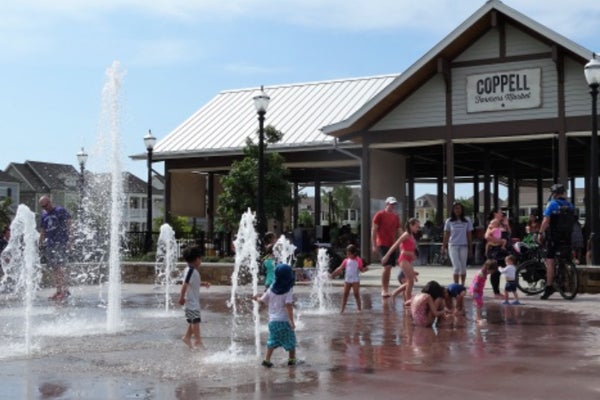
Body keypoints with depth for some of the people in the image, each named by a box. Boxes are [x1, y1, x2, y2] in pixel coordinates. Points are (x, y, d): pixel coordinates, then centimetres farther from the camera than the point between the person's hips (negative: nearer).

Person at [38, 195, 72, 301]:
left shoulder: (60, 211, -3)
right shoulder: (44, 214, 17)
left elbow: (68, 225, -6)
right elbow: (42, 230, 23)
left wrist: (68, 240, -12)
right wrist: (40, 243, 17)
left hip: (60, 243, -7)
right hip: (49, 244, 7)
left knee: (59, 267, -15)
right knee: (54, 268, 6)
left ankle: (65, 290, -13)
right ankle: (58, 291, 10)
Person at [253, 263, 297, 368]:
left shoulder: (271, 289, 1)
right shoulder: (288, 291, -12)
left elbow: (262, 301, 8)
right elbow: (289, 306, -20)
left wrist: (257, 298, 30)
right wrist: (291, 321, -21)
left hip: (273, 320, 4)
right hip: (284, 320, -4)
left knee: (273, 341, 13)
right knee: (290, 340, 12)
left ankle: (267, 359, 5)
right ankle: (292, 359, 20)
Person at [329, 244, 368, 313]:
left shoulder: (358, 260, -3)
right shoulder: (346, 260, 6)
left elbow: (361, 269, -4)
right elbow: (340, 268, 7)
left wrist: (364, 269, -26)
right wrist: (333, 274, 3)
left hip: (355, 280, -3)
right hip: (347, 280, 3)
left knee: (356, 294, -2)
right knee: (345, 294, 2)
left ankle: (359, 308, 6)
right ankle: (342, 309, 4)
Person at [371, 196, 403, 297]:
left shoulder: (396, 216, 13)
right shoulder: (379, 215, -4)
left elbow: (399, 231, 15)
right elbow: (373, 230, -7)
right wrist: (374, 245, -13)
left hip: (392, 245, 6)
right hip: (382, 244, -6)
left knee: (389, 267, 7)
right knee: (387, 266, -15)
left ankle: (386, 288, 16)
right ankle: (384, 289, -5)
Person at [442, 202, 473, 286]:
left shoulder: (467, 221, 6)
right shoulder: (449, 221, 4)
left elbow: (469, 235, 8)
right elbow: (446, 235, 7)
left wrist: (470, 248, 6)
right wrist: (444, 247, 4)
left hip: (463, 246, 1)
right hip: (453, 246, -1)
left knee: (463, 267, 6)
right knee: (456, 267, -11)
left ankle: (462, 285, 17)